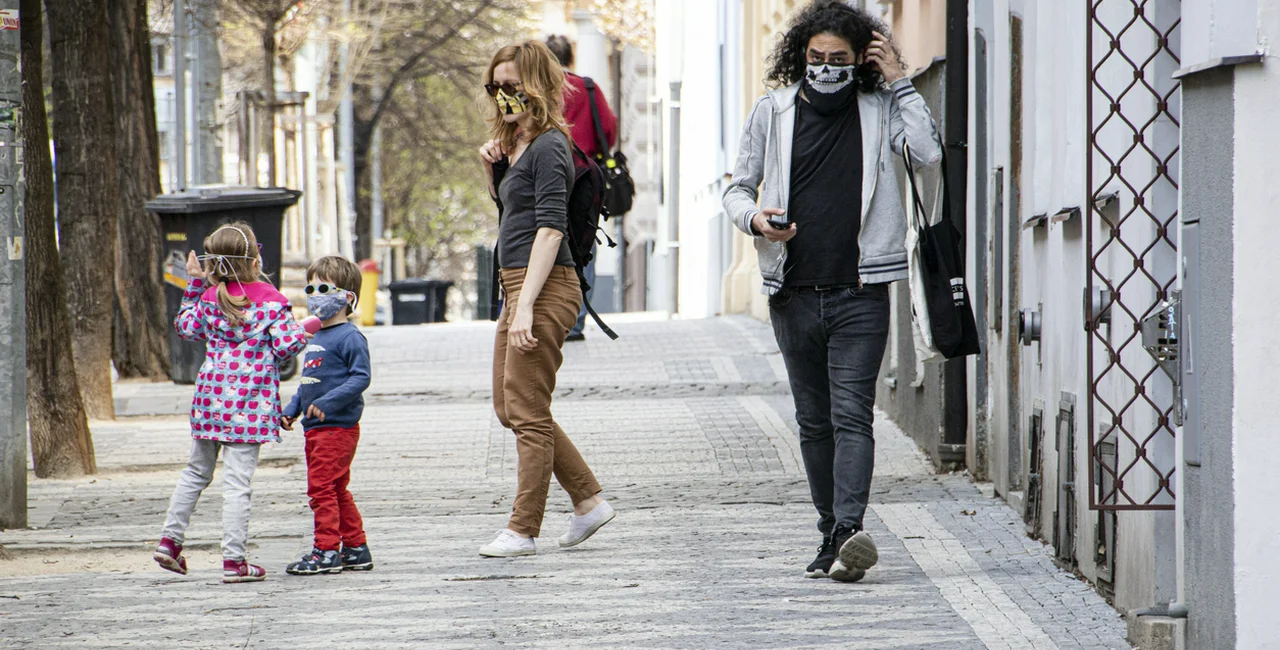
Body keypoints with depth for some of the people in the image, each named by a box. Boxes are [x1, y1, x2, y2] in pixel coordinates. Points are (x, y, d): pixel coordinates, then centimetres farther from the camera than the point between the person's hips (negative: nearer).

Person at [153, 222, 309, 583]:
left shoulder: (210, 298, 2)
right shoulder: (270, 300, -9)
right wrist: (302, 333, 10)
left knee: (196, 471, 20)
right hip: (250, 403, -4)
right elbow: (285, 347, -12)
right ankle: (234, 560, -4)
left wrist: (195, 284, 21)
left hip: (212, 397, 4)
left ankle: (170, 539, 22)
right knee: (237, 482, -5)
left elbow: (186, 327, 19)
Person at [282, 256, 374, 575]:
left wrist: (328, 402, -26)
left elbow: (360, 377, -19)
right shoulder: (316, 337, 18)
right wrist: (292, 409, 13)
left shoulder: (349, 337, -11)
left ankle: (327, 550, -8)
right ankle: (356, 548, 21)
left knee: (322, 487, -11)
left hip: (337, 427, -10)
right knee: (336, 491, 13)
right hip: (315, 428, 10)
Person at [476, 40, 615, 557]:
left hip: (545, 287, -10)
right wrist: (491, 168, 11)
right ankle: (588, 501, 18)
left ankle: (523, 530, 0)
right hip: (516, 285, 10)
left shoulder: (548, 147, -13)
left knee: (526, 410, -5)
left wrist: (526, 307, -25)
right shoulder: (516, 144, 15)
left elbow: (550, 227, -20)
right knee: (509, 408, 13)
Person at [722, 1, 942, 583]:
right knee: (813, 421, 9)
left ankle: (848, 533, -25)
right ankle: (832, 535, 18)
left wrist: (898, 81, -9)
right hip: (794, 294, 3)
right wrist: (755, 218, -10)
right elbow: (737, 187, 12)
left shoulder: (879, 110, 2)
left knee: (851, 415, -14)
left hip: (859, 294, -3)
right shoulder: (773, 111, 7)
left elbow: (928, 152, -14)